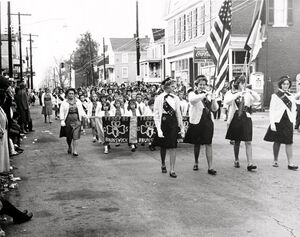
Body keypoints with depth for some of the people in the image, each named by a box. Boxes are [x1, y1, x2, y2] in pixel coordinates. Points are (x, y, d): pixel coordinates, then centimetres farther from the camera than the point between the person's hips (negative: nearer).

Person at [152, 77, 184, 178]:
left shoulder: (176, 98, 5)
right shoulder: (159, 98, -6)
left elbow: (178, 113, 11)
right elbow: (156, 114, -7)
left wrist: (182, 127, 10)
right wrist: (159, 129, -14)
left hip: (173, 123, 2)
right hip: (163, 123, -2)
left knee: (173, 147, -3)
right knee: (163, 146, 11)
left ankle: (172, 170, 2)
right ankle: (163, 164, 36)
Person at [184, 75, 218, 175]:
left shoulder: (209, 95, 8)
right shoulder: (192, 94, -1)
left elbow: (214, 109, 3)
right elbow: (192, 100, -26)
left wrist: (213, 100, -16)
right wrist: (204, 95, -36)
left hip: (207, 122, 2)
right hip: (196, 121, -2)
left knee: (208, 144, -3)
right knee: (197, 144, 12)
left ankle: (210, 167, -2)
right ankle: (196, 163, 32)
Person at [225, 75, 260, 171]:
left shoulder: (248, 95, 6)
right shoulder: (232, 94, 2)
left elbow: (258, 98, -10)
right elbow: (226, 101, -18)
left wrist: (250, 91, -22)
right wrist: (238, 94, -25)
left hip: (246, 119, 0)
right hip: (236, 119, 0)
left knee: (248, 142, -6)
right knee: (237, 141, 10)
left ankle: (250, 163, -10)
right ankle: (236, 160, 26)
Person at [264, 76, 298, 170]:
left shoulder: (291, 96, 10)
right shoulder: (275, 96, -1)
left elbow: (294, 110, 13)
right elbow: (272, 110, -5)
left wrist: (293, 122, 5)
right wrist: (272, 123, -12)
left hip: (288, 122, 3)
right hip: (278, 121, -2)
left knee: (289, 142, -3)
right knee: (277, 142, 7)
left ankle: (290, 163, -2)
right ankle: (275, 161, 22)